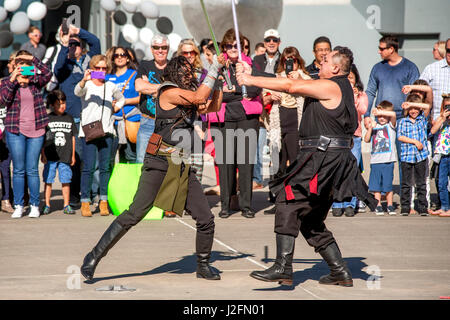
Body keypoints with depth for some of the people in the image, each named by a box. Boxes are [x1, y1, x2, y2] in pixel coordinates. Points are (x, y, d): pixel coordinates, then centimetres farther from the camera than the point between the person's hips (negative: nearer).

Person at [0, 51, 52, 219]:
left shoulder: (36, 81, 6)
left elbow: (47, 73, -13)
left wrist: (33, 58, -17)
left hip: (35, 130, 0)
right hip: (15, 131, 0)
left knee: (32, 170, 2)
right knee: (18, 170, 3)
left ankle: (34, 206, 9)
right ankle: (18, 206, 9)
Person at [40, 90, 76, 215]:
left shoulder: (69, 118, 10)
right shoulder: (47, 118, 2)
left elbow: (72, 137, 14)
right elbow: (42, 138, 3)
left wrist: (73, 154, 13)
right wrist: (43, 154, -2)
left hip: (65, 157, 2)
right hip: (50, 157, -2)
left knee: (66, 181, 3)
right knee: (48, 181, 2)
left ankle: (66, 206, 10)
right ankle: (47, 205, 9)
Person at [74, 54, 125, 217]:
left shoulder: (111, 86, 13)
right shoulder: (87, 85, 0)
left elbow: (121, 99, 32)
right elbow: (78, 92, -23)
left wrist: (115, 108, 13)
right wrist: (84, 80, -42)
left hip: (106, 131, 4)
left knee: (105, 167, 4)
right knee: (88, 168, -8)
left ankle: (104, 201, 10)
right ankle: (85, 202, -3)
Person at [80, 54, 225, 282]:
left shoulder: (186, 96, 18)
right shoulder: (169, 92, -6)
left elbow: (213, 107, 27)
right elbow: (199, 98, -15)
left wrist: (219, 83, 14)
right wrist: (215, 68, -9)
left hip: (182, 168, 8)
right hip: (160, 163, -8)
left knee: (206, 219, 3)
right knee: (135, 214, -13)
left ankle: (203, 266, 20)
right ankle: (94, 257, -4)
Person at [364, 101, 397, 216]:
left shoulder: (390, 125, 2)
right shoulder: (375, 126, 12)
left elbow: (393, 115, -18)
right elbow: (366, 140, 4)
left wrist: (379, 112, -16)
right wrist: (370, 128, -9)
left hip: (388, 160, -3)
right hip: (375, 160, 3)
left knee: (388, 184, -1)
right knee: (376, 185, 6)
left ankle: (390, 205, 11)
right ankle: (378, 206, 14)